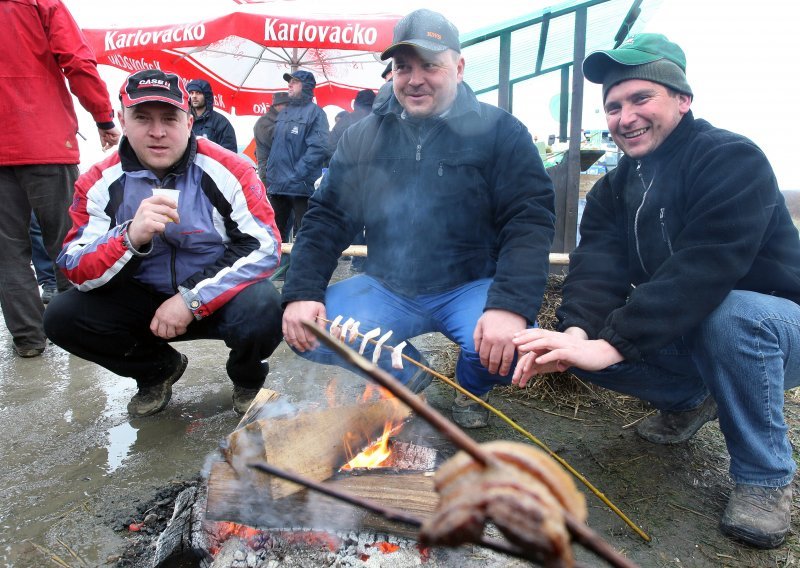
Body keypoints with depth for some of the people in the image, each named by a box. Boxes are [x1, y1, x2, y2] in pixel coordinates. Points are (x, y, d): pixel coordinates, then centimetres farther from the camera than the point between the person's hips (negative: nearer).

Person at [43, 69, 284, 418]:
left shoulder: (228, 171, -15)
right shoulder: (99, 183, -8)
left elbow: (264, 247, -18)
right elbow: (77, 271, -13)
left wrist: (192, 299, -24)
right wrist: (131, 237, -35)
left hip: (216, 299, -3)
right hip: (142, 300, 3)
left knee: (262, 312, -33)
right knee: (62, 317, -15)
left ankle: (248, 378, 5)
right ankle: (158, 369, 12)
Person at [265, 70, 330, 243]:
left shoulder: (314, 112, -6)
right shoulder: (284, 113, 18)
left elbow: (318, 148, -17)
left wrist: (297, 175, -21)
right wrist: (270, 174, 12)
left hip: (301, 186, -8)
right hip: (277, 186, 8)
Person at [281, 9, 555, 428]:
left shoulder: (499, 132, -5)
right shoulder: (361, 137, 6)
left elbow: (530, 222, -14)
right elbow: (327, 219, 5)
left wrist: (511, 306, -30)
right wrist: (302, 292, -11)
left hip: (471, 287, -2)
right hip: (386, 288, 3)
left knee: (511, 346, -32)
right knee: (308, 334, -18)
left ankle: (471, 388, 9)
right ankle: (407, 376, 12)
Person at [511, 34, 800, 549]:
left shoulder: (733, 159, -20)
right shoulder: (614, 188, 2)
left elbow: (702, 269, -34)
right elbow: (596, 268, -15)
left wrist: (611, 344, -41)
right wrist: (578, 331, -35)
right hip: (676, 337, 6)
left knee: (735, 314, -38)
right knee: (577, 344, -14)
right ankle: (691, 399, 13)